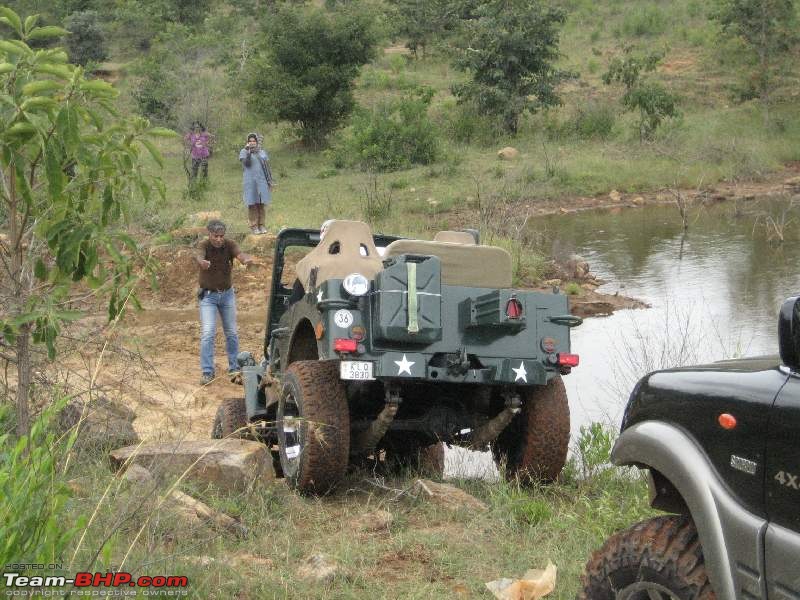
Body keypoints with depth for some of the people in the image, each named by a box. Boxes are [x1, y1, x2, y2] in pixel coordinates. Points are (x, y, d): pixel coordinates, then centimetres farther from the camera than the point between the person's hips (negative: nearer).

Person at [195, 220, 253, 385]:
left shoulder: (229, 245, -13)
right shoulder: (204, 245, -18)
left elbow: (239, 254, -33)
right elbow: (199, 255, -40)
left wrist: (246, 259, -59)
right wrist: (201, 262, -66)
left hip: (227, 294, 2)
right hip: (208, 295, -2)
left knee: (231, 333, 9)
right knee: (207, 333, -11)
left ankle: (234, 368, 22)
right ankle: (207, 372, -7)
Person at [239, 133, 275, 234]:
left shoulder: (262, 152, 12)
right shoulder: (244, 152, 2)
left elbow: (267, 167, 14)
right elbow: (246, 163, -13)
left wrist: (270, 180, 11)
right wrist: (248, 151, -21)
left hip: (261, 180, 3)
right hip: (250, 181, -3)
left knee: (261, 204, 2)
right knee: (252, 204, -3)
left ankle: (261, 225, 7)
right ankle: (253, 226, 1)